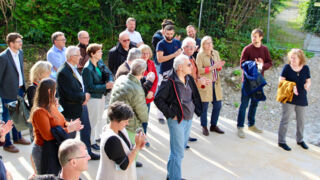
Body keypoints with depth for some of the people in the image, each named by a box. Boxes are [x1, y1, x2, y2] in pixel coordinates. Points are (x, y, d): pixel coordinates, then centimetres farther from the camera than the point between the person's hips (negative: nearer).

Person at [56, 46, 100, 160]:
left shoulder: (74, 68, 3)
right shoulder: (63, 73, -26)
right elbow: (69, 95, -27)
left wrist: (85, 97, -6)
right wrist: (84, 97, -13)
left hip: (81, 105, 9)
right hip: (71, 109, -9)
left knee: (86, 129, 19)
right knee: (70, 134, 7)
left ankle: (87, 152, 35)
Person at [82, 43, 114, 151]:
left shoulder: (100, 63, -1)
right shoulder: (87, 69, -24)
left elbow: (108, 74, 2)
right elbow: (90, 87, -24)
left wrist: (110, 82, -20)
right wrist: (105, 86, -27)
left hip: (101, 95, 8)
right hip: (93, 97, -8)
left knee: (100, 117, 24)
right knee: (93, 120, 6)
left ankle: (98, 136, 43)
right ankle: (92, 141, 23)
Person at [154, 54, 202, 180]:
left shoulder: (189, 79, 5)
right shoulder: (169, 82, -18)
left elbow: (195, 95, 20)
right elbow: (158, 99, -16)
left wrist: (196, 110, 9)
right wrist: (171, 114, -15)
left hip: (188, 119, 8)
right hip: (177, 121, -8)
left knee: (182, 146, 19)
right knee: (178, 152, -3)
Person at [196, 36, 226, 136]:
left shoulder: (216, 53, 10)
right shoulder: (200, 55, -7)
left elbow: (219, 68, 15)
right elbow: (199, 70, -15)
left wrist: (219, 66, -9)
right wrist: (211, 68, -22)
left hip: (216, 83, 6)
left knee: (217, 105, 8)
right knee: (204, 106, 0)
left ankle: (213, 125, 25)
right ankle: (204, 127, 15)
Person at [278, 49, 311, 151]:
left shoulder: (305, 68, 1)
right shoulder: (287, 67, -8)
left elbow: (308, 81, 8)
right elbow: (281, 80, -7)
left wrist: (307, 85, -16)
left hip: (301, 99, 4)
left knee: (301, 120, 15)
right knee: (285, 119, -2)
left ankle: (300, 140, 34)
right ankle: (281, 141, 9)